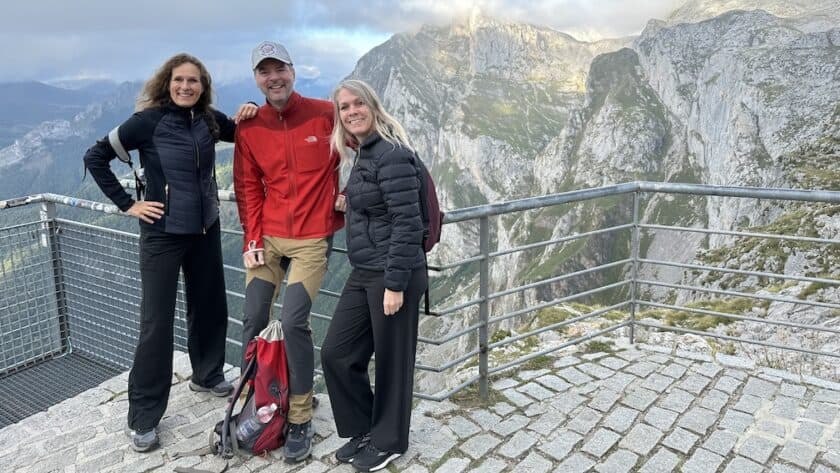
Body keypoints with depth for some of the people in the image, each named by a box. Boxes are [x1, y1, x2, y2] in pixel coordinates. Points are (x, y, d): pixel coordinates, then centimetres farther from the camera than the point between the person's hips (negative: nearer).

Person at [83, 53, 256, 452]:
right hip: (163, 234, -5)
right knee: (156, 321, -2)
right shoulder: (149, 121, -11)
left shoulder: (210, 119, 2)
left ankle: (206, 376, 38)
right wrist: (126, 204, -9)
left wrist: (248, 113, -2)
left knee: (210, 305, 15)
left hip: (206, 229, 5)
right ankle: (142, 417, 10)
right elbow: (95, 157, -5)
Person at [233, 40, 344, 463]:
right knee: (253, 321, 4)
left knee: (294, 321, -13)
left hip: (312, 239, -4)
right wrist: (252, 240, 0)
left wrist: (343, 195, 3)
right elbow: (248, 188, 7)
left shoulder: (325, 114, -5)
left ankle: (300, 420, 3)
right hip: (267, 238, 4)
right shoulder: (248, 128, 5)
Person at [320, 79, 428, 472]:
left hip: (393, 275, -10)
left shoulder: (392, 154, -16)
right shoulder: (364, 154, 13)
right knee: (336, 353, 13)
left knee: (391, 360, 7)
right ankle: (362, 430, 32)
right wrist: (352, 205, 10)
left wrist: (395, 284, -21)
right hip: (363, 274, 10)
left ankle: (388, 441, 29)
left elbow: (407, 223, -21)